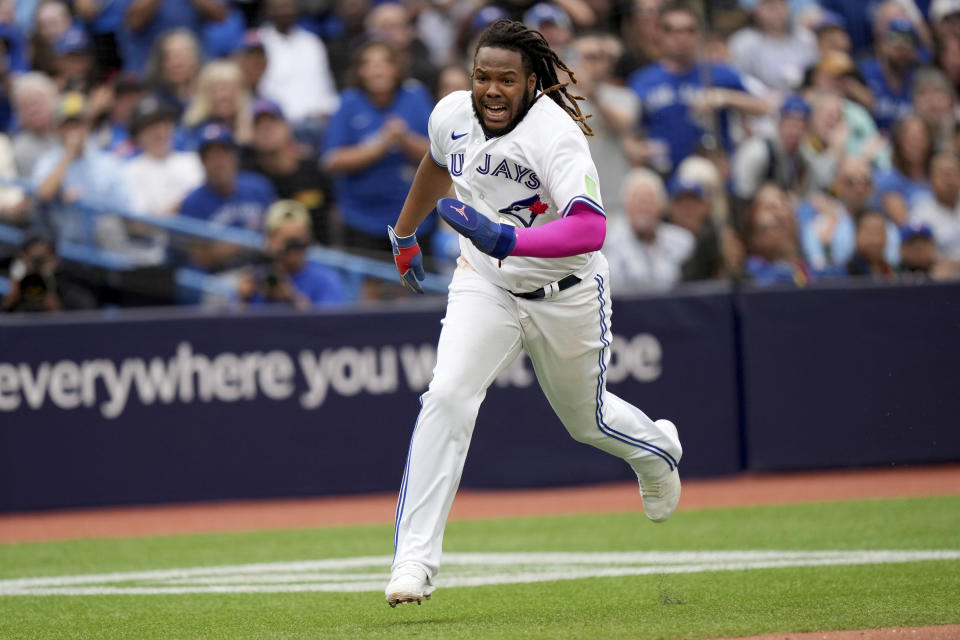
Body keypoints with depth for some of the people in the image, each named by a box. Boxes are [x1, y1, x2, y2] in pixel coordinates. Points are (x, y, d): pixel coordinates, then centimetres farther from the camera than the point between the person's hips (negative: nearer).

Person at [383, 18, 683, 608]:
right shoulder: (453, 115, -11)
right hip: (485, 286, 3)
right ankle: (414, 559, -21)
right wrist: (404, 235, 28)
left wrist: (509, 239, -57)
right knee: (447, 396, -21)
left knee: (587, 420, 17)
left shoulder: (555, 134, -30)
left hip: (566, 293, -3)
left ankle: (657, 449, 55)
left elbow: (590, 228, -45)